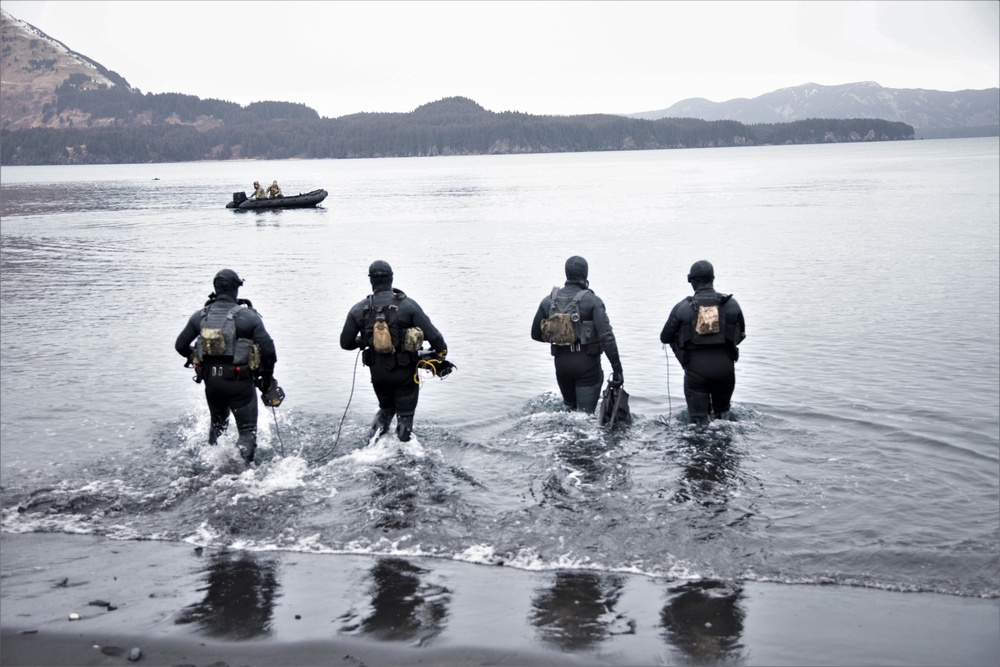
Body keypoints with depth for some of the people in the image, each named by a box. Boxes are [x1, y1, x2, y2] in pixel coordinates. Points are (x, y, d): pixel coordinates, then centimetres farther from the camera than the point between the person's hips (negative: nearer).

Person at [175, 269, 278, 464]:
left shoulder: (200, 316, 1)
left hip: (211, 381, 4)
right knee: (248, 430, 3)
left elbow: (180, 345, 7)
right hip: (240, 382, -4)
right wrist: (267, 376, 1)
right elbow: (268, 349, -14)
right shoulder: (248, 316, -11)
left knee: (218, 423, 28)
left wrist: (195, 357, 27)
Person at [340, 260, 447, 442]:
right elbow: (432, 334, -15)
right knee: (405, 414, 13)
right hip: (405, 372, -3)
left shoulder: (359, 310, -5)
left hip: (377, 371, 3)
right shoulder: (408, 305, -14)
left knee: (386, 408, 26)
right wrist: (441, 351, 4)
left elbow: (345, 343, 1)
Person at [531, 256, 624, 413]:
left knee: (570, 407, 23)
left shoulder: (549, 301, 3)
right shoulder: (592, 301, -10)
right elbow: (606, 336, -16)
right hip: (587, 362, -4)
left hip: (561, 362, 4)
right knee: (585, 413, -2)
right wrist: (617, 368, -14)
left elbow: (536, 334, 11)